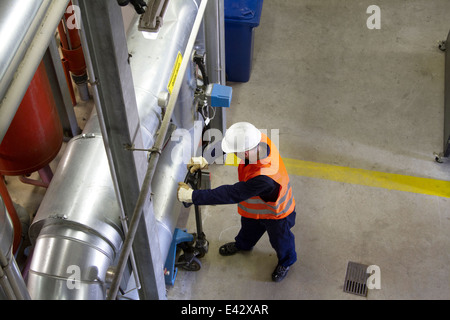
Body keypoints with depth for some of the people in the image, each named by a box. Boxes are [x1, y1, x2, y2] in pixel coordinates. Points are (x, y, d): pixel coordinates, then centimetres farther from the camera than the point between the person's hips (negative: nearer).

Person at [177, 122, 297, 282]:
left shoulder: (264, 178, -51)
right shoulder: (258, 139, -31)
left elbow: (232, 195, -43)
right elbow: (225, 148, -10)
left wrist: (193, 196, -38)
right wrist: (206, 160, -23)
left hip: (276, 213, -6)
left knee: (279, 239, 26)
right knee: (249, 226, 35)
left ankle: (286, 261, 59)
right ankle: (243, 244, 68)